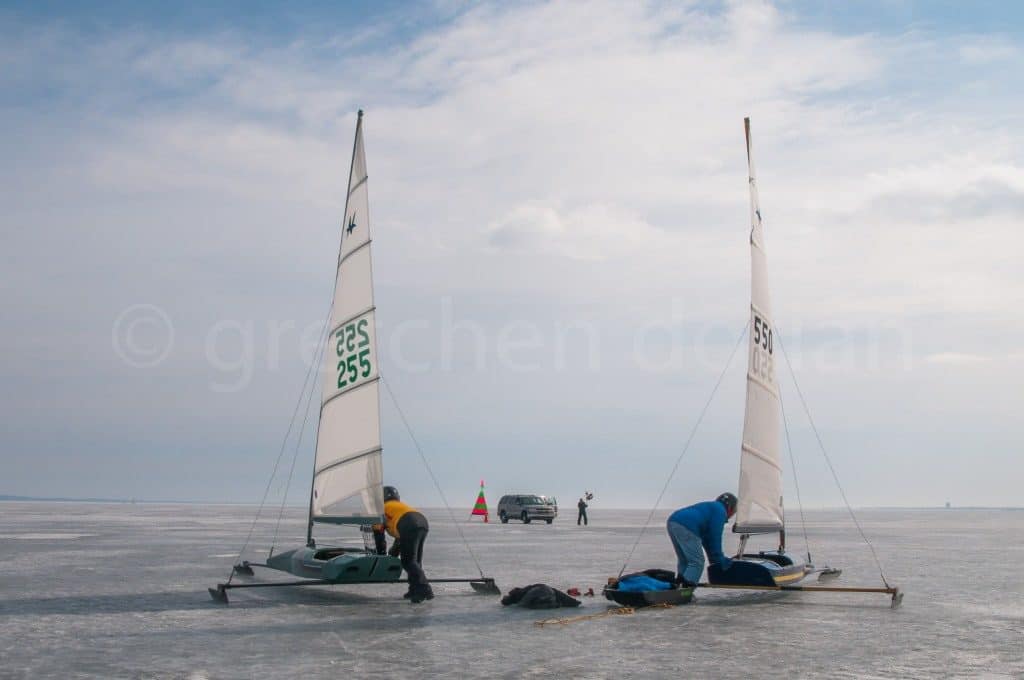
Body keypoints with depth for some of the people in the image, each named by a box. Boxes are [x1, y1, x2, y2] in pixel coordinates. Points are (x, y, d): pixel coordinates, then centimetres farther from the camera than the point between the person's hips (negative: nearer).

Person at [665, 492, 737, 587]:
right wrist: (719, 559, 10)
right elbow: (715, 537, 2)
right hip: (686, 527, -10)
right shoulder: (720, 511, 9)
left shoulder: (709, 507, 36)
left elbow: (706, 538, 40)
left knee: (683, 561, 19)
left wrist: (713, 559, 41)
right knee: (697, 562, -5)